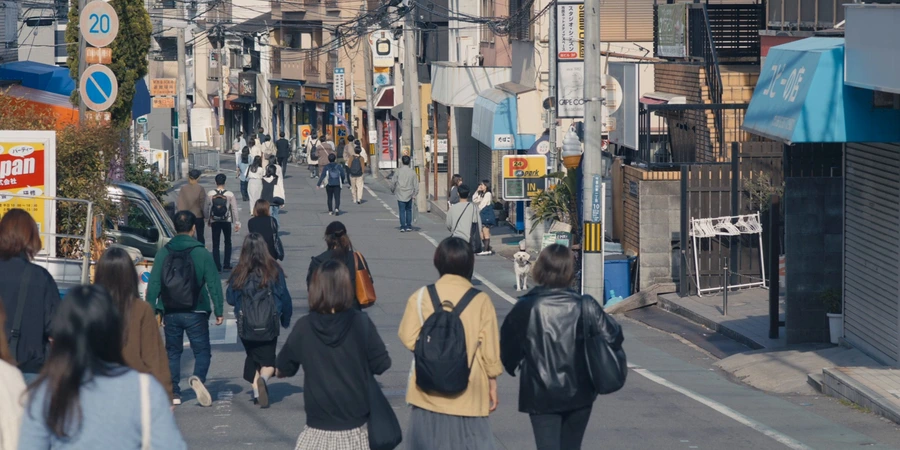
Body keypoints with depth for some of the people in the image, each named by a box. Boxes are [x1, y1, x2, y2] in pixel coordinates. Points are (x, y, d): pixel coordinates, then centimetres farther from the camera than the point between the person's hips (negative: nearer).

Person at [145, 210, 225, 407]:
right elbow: (214, 284, -5)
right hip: (196, 313, -2)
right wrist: (218, 311, 2)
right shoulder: (202, 254, -6)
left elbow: (153, 285, 0)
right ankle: (198, 378, -24)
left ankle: (173, 393, 10)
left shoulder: (163, 253, 0)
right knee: (202, 351, 5)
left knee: (172, 352, 14)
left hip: (170, 313, 2)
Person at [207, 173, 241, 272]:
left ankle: (217, 266, 2)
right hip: (227, 221, 0)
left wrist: (207, 219, 10)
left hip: (214, 222, 0)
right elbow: (235, 209, -8)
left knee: (215, 244, 6)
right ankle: (226, 265, 14)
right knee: (228, 242, 17)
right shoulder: (230, 194, -11)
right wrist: (237, 222, -1)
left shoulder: (210, 194, -9)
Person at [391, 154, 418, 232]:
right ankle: (408, 226, 13)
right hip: (409, 194, 2)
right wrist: (414, 194, 7)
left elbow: (394, 183, -1)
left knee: (402, 210, 1)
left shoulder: (399, 171, -7)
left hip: (400, 194, -2)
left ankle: (403, 226, -3)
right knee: (408, 210, 14)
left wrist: (392, 191, 16)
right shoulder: (412, 172, -2)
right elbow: (416, 184, 0)